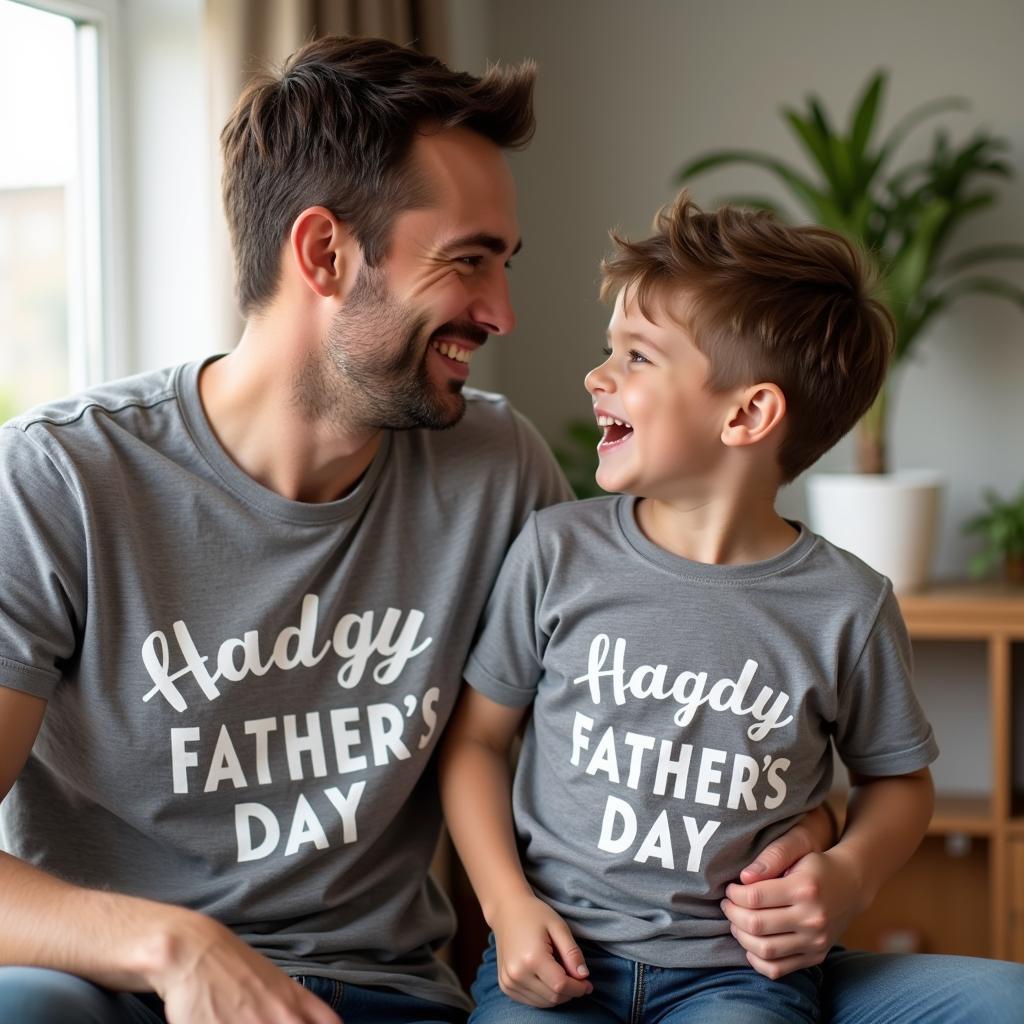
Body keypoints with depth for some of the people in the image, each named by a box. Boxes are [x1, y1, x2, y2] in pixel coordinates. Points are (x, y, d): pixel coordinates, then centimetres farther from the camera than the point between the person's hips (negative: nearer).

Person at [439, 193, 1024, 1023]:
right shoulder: (558, 552, 0)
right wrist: (508, 901, -4)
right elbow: (476, 738, 8)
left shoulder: (845, 605, -2)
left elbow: (899, 781, 14)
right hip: (557, 957, 0)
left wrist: (851, 873, -5)